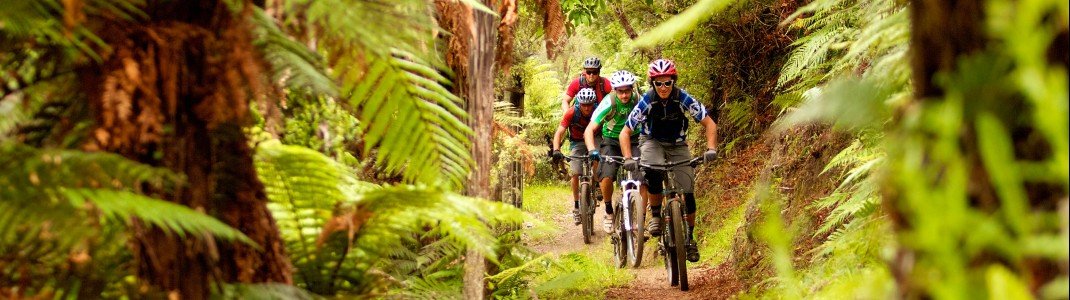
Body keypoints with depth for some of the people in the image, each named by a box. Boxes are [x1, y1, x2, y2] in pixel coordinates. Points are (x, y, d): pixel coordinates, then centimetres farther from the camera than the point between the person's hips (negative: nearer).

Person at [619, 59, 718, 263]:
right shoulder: (646, 102, -25)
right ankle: (656, 214, -11)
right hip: (652, 142, -1)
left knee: (687, 191, -10)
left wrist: (711, 149, -35)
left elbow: (709, 123, -19)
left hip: (677, 145, 1)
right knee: (654, 174, -34)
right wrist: (628, 159, -36)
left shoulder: (683, 99, -24)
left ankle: (690, 237, 7)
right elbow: (625, 132, -21)